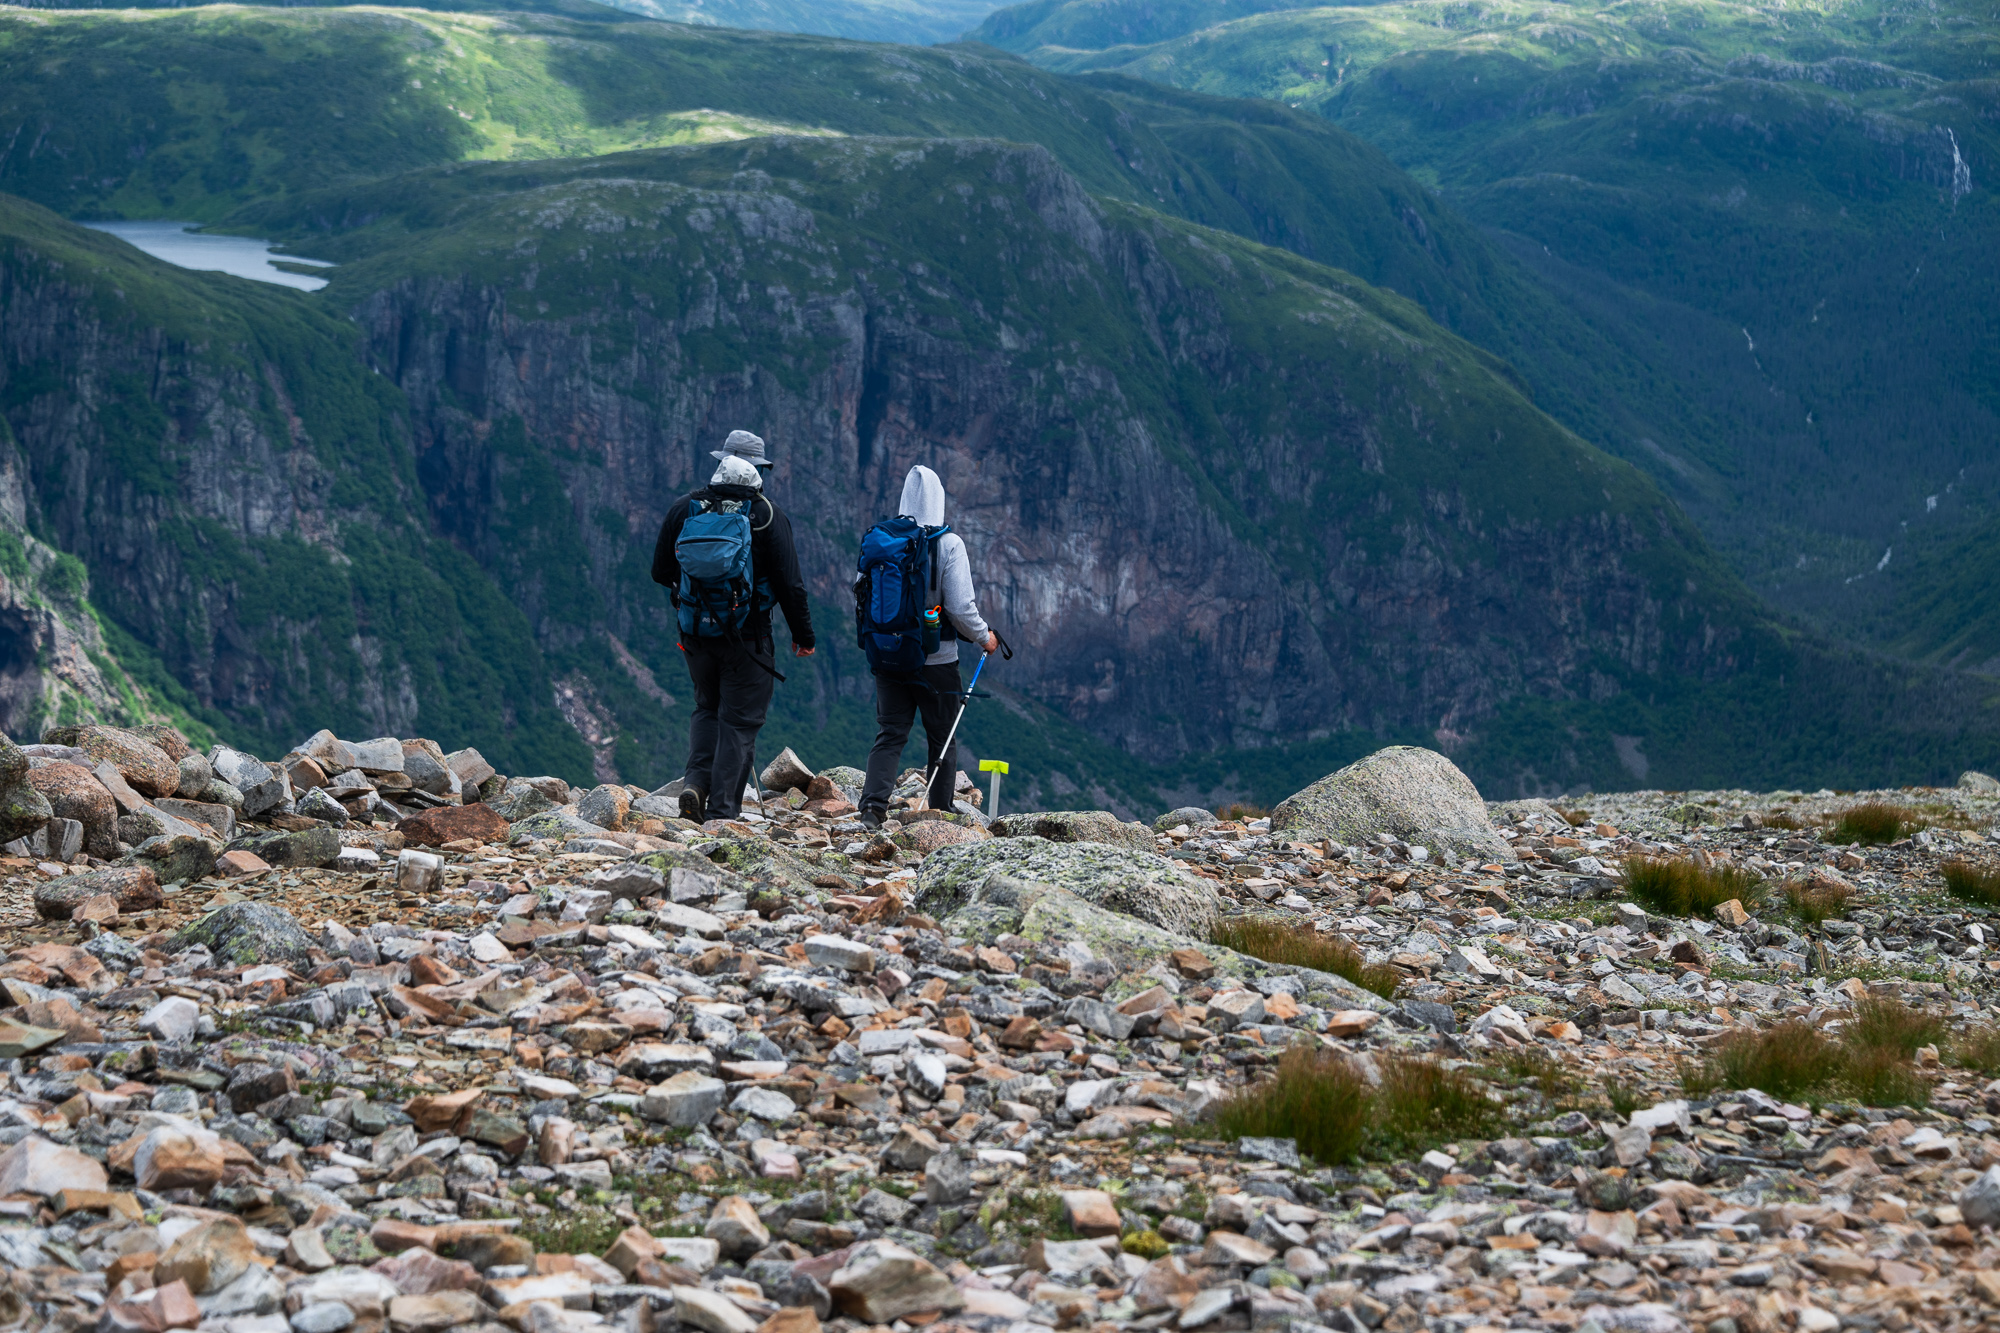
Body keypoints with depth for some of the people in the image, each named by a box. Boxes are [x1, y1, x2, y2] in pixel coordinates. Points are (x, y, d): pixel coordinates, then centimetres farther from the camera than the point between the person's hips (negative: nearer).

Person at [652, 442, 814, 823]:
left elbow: (660, 572, 8)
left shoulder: (684, 509, 0)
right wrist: (803, 634, 3)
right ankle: (721, 812, -1)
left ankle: (695, 781, 2)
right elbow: (789, 583, -8)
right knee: (739, 720, 3)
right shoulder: (768, 516, -8)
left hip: (695, 632, 3)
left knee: (707, 709, 22)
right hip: (747, 635, -3)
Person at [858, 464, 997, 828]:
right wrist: (984, 637, 4)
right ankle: (940, 816, 15)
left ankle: (873, 805, -11)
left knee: (889, 734, 6)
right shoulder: (948, 544, -12)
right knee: (942, 740, 10)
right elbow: (961, 608, -14)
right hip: (937, 661, -3)